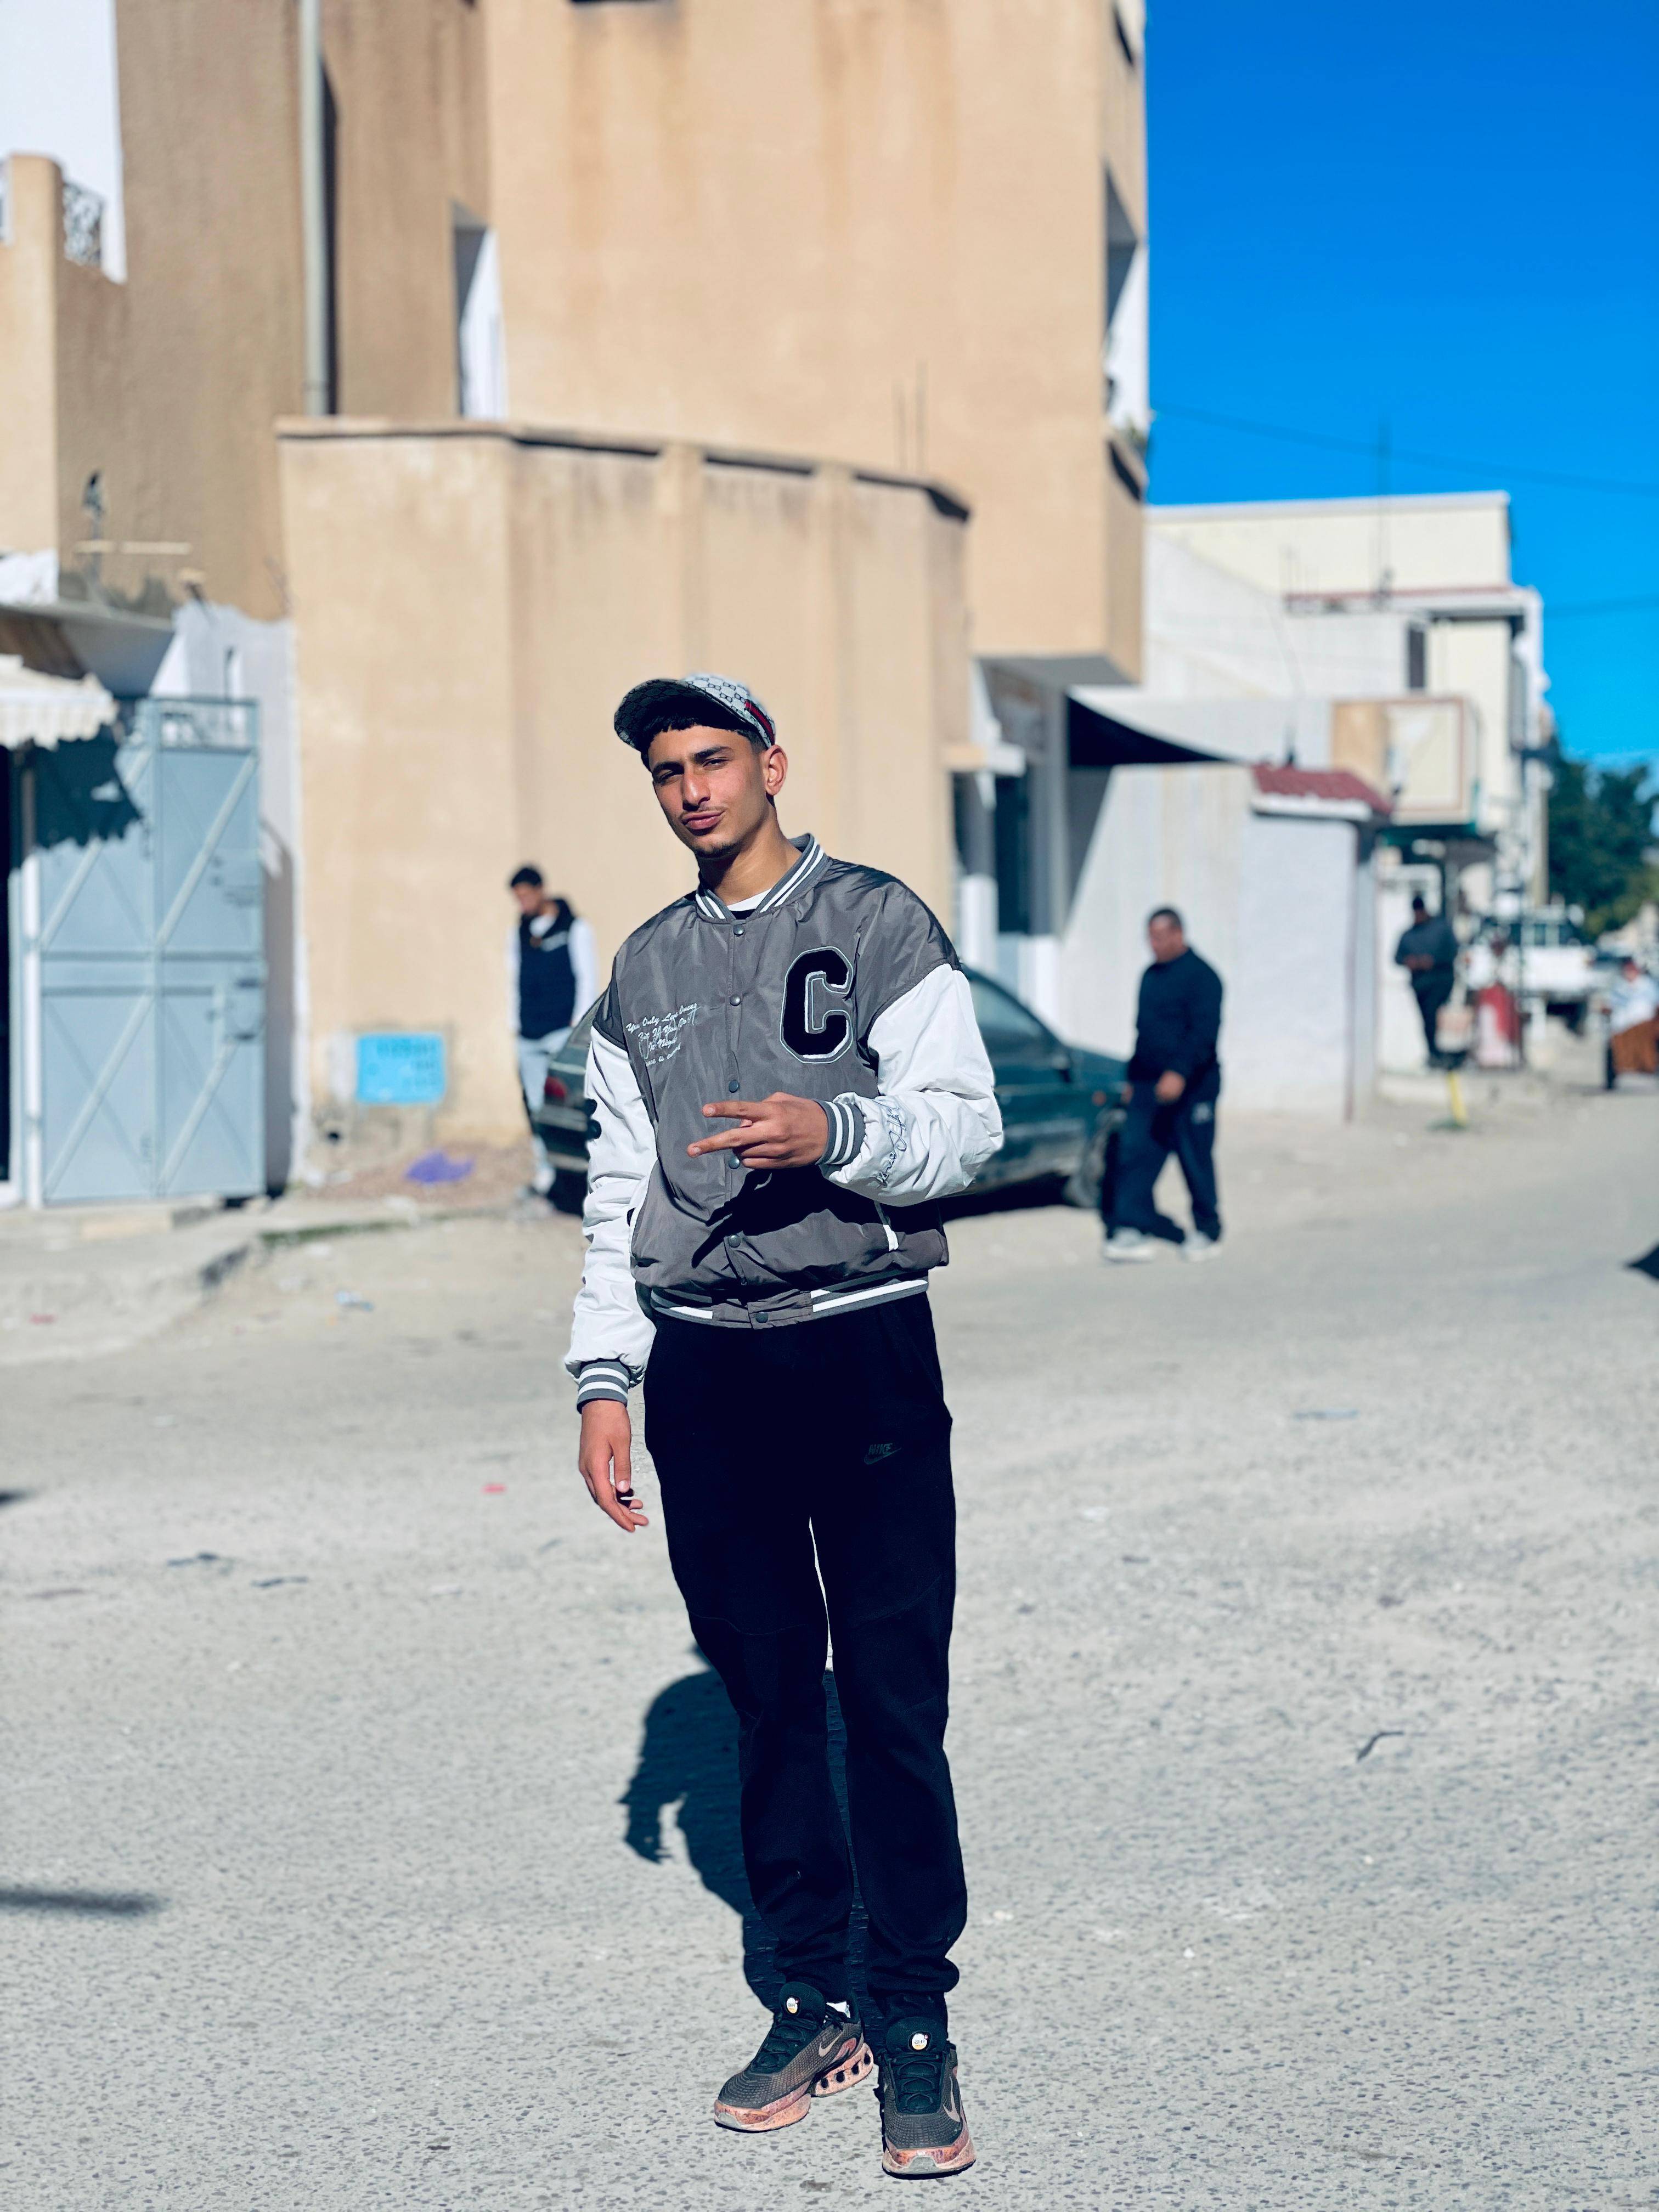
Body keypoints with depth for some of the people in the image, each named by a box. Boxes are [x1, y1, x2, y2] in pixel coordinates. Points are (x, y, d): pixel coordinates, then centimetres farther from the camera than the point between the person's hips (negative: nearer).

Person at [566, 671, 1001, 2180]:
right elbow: (620, 1191, 17)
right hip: (703, 1366, 4)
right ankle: (814, 2004, 15)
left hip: (862, 1343, -4)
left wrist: (839, 1133, -23)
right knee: (767, 1692, 7)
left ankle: (916, 2025, 1)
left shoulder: (877, 924, 3)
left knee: (893, 1701, -6)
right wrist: (605, 1377, 9)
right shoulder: (647, 971, 16)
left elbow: (967, 1124, -3)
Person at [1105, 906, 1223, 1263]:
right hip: (1149, 1087, 7)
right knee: (1134, 1153, -4)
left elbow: (1205, 1033, -18)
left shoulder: (1201, 976, -9)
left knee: (1196, 1161, 1)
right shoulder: (1151, 976, 16)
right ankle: (1134, 1229, -5)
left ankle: (1207, 1232, 14)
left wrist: (1179, 1073, -28)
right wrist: (1134, 1079, 22)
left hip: (1190, 1087, -7)